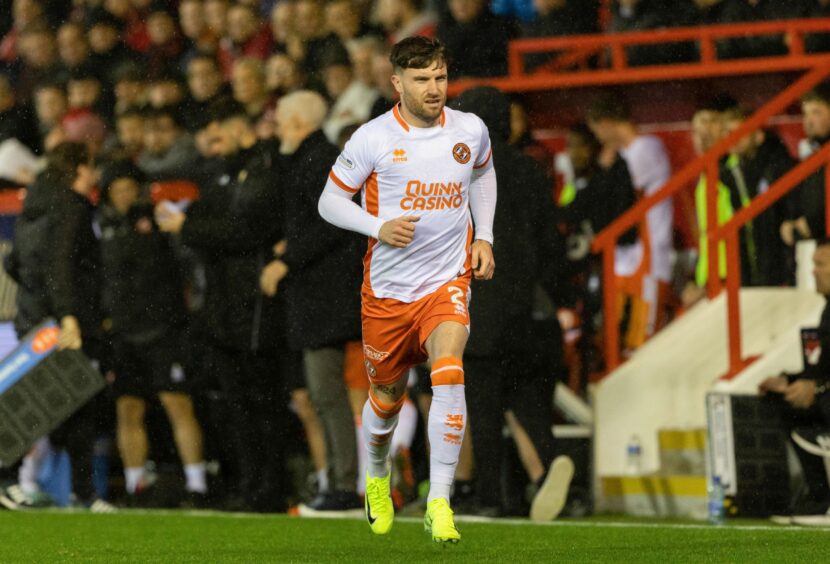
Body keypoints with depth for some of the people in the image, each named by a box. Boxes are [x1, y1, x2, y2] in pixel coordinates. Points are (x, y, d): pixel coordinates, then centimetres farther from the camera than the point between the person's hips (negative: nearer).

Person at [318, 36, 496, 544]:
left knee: (449, 374, -24)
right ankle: (377, 474, 45)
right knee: (386, 398, 11)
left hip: (448, 281, 0)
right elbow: (330, 201, 0)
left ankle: (440, 504, -21)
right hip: (388, 287, 0)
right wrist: (380, 227, -17)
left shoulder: (471, 130, 0)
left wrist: (484, 237, 12)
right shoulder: (372, 139, -8)